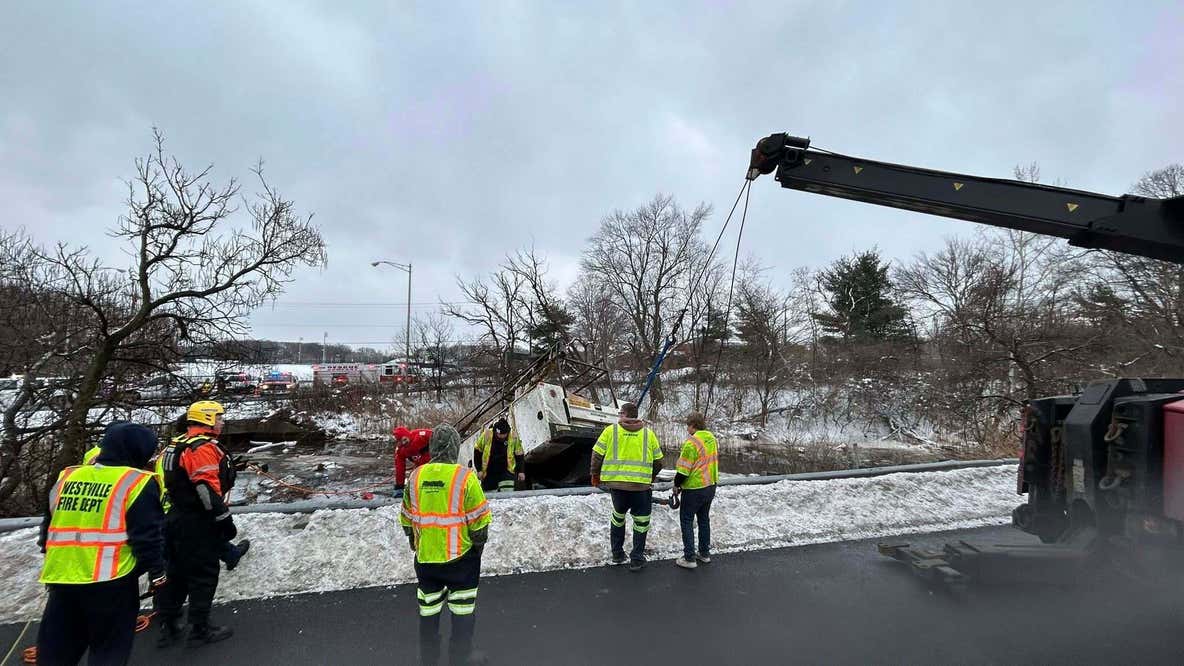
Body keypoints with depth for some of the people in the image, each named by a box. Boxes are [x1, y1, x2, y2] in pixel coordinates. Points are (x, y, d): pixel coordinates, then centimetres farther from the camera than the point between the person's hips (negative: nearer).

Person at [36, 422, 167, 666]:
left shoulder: (66, 478, 9)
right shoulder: (137, 482, -10)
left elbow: (48, 526, 20)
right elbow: (147, 534, -12)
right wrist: (157, 571, 0)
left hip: (61, 577, 6)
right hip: (110, 580, -5)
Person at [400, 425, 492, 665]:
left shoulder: (416, 476, -4)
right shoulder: (465, 477, -18)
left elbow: (406, 518, 7)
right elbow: (479, 519, -14)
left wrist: (414, 541, 22)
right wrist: (479, 543, 3)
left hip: (425, 556, 4)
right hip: (460, 555, -4)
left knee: (429, 608, 20)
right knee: (462, 607, 13)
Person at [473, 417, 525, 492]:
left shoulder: (514, 437, -9)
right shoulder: (486, 435, -13)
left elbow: (519, 455, 4)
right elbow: (477, 452, -1)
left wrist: (521, 471, 3)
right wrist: (479, 470, -3)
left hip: (506, 472, -1)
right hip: (489, 473, 1)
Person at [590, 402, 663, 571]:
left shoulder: (611, 430, 0)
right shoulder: (648, 433, 5)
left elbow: (597, 455, 0)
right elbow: (658, 461, 9)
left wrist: (595, 475, 15)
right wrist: (651, 477, 26)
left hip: (616, 483, 1)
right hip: (641, 486, -1)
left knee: (618, 516, 23)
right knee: (641, 522, 13)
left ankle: (617, 554, 31)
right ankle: (636, 560, 16)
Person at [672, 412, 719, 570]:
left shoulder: (692, 442, -21)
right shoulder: (712, 439, 6)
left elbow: (683, 468, -19)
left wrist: (677, 485, -4)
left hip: (694, 488, -8)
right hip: (711, 486, 8)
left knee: (686, 521, 3)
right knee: (704, 519, 20)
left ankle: (689, 558, 4)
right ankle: (705, 553, 29)